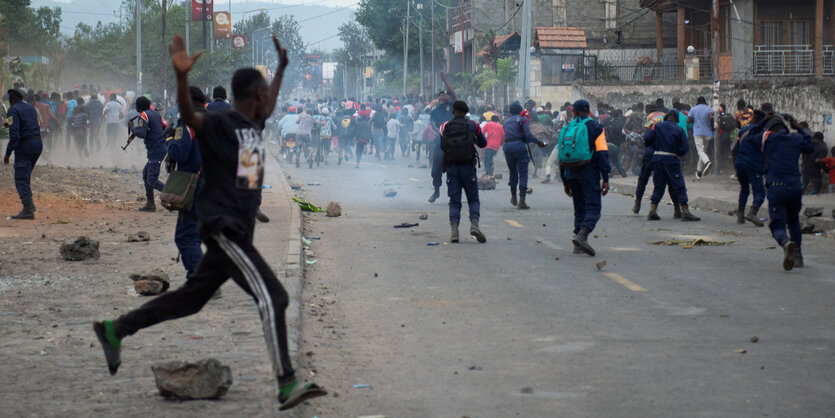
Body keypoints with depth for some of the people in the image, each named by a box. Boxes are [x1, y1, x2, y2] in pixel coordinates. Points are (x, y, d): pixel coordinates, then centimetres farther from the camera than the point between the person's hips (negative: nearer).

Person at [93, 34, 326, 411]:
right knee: (272, 297, -17)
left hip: (239, 232, 9)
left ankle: (114, 330, 29)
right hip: (222, 227, -9)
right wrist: (181, 77, -47)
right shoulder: (218, 124, -11)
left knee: (190, 298, 17)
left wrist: (281, 68, 41)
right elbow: (188, 115, -31)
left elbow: (268, 108, 37)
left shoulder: (253, 125, 15)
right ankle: (287, 386, -20)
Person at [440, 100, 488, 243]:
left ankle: (454, 230, -11)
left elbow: (441, 146, 14)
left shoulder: (445, 127, 5)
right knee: (473, 199, 6)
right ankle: (474, 224, -18)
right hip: (468, 166, -1)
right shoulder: (472, 125, 2)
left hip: (451, 167, 1)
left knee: (454, 201, 5)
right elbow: (483, 143, 13)